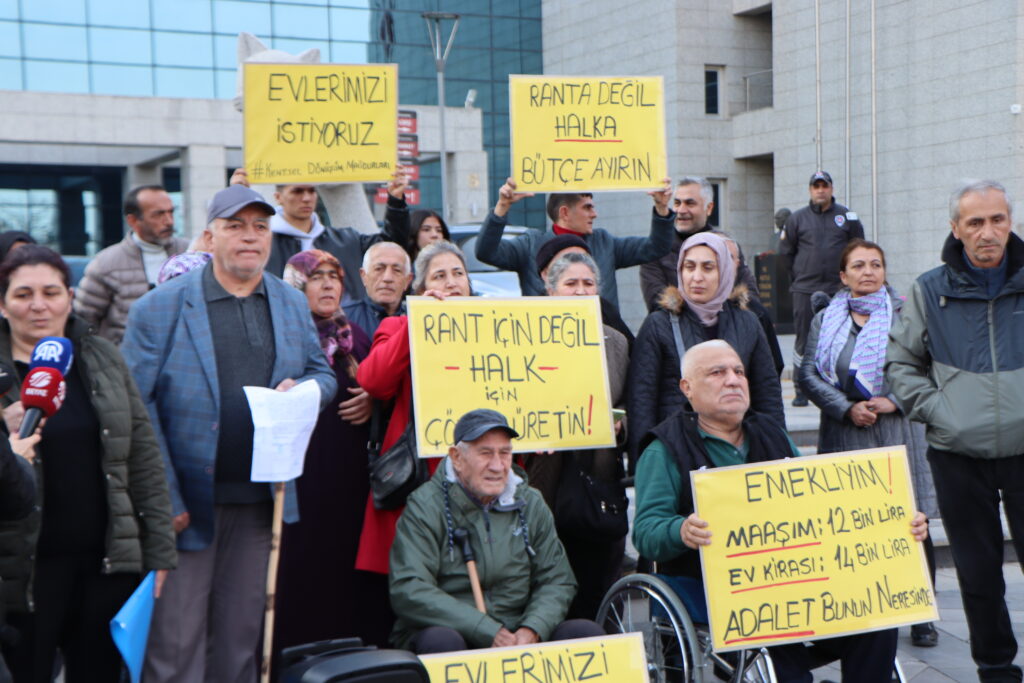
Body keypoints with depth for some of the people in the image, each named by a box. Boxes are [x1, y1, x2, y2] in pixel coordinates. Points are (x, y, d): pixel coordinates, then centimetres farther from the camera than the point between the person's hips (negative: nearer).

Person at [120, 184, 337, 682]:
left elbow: (323, 374, 19)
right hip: (186, 501, -4)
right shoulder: (160, 307, -4)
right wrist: (163, 499, -13)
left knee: (240, 637, 14)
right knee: (176, 639, 0)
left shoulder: (294, 305, 11)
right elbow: (136, 406, -7)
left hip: (259, 500, 4)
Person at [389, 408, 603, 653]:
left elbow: (557, 581, 9)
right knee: (441, 640, -37)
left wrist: (532, 629, -14)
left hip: (519, 639, 5)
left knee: (586, 632, -16)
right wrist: (489, 633, -23)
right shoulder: (426, 506, -6)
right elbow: (408, 591, -18)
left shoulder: (530, 503, 10)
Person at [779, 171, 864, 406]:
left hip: (838, 289, 0)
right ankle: (801, 390, 7)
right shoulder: (797, 218, 6)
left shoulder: (847, 217, 7)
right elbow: (786, 252, 14)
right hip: (804, 290, 0)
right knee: (803, 339, 0)